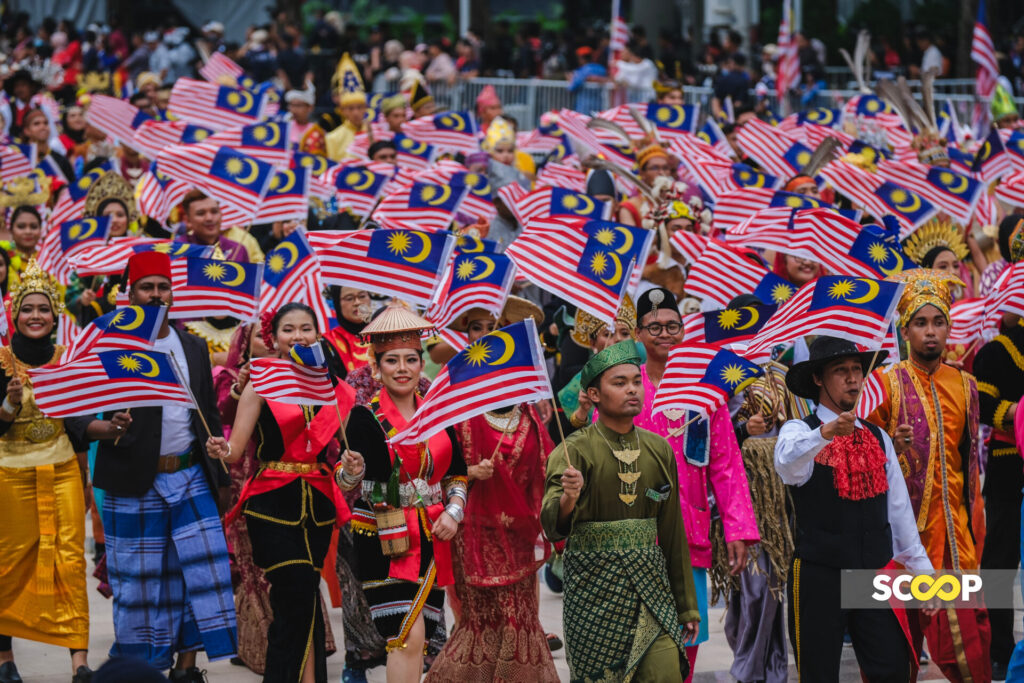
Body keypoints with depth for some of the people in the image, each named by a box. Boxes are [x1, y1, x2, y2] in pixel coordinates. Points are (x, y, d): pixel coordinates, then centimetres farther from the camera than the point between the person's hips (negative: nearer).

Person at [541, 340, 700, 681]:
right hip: (595, 586, -4)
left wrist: (687, 604, 16)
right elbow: (552, 526, -18)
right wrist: (568, 499, -41)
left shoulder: (659, 450, 9)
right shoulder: (575, 451, -6)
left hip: (649, 584, 4)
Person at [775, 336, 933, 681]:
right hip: (819, 577, -4)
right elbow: (786, 460, -30)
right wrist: (827, 431, -49)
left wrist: (922, 571, 14)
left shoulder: (878, 439, 13)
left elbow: (900, 510, 16)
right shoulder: (799, 431, -4)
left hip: (876, 573, 4)